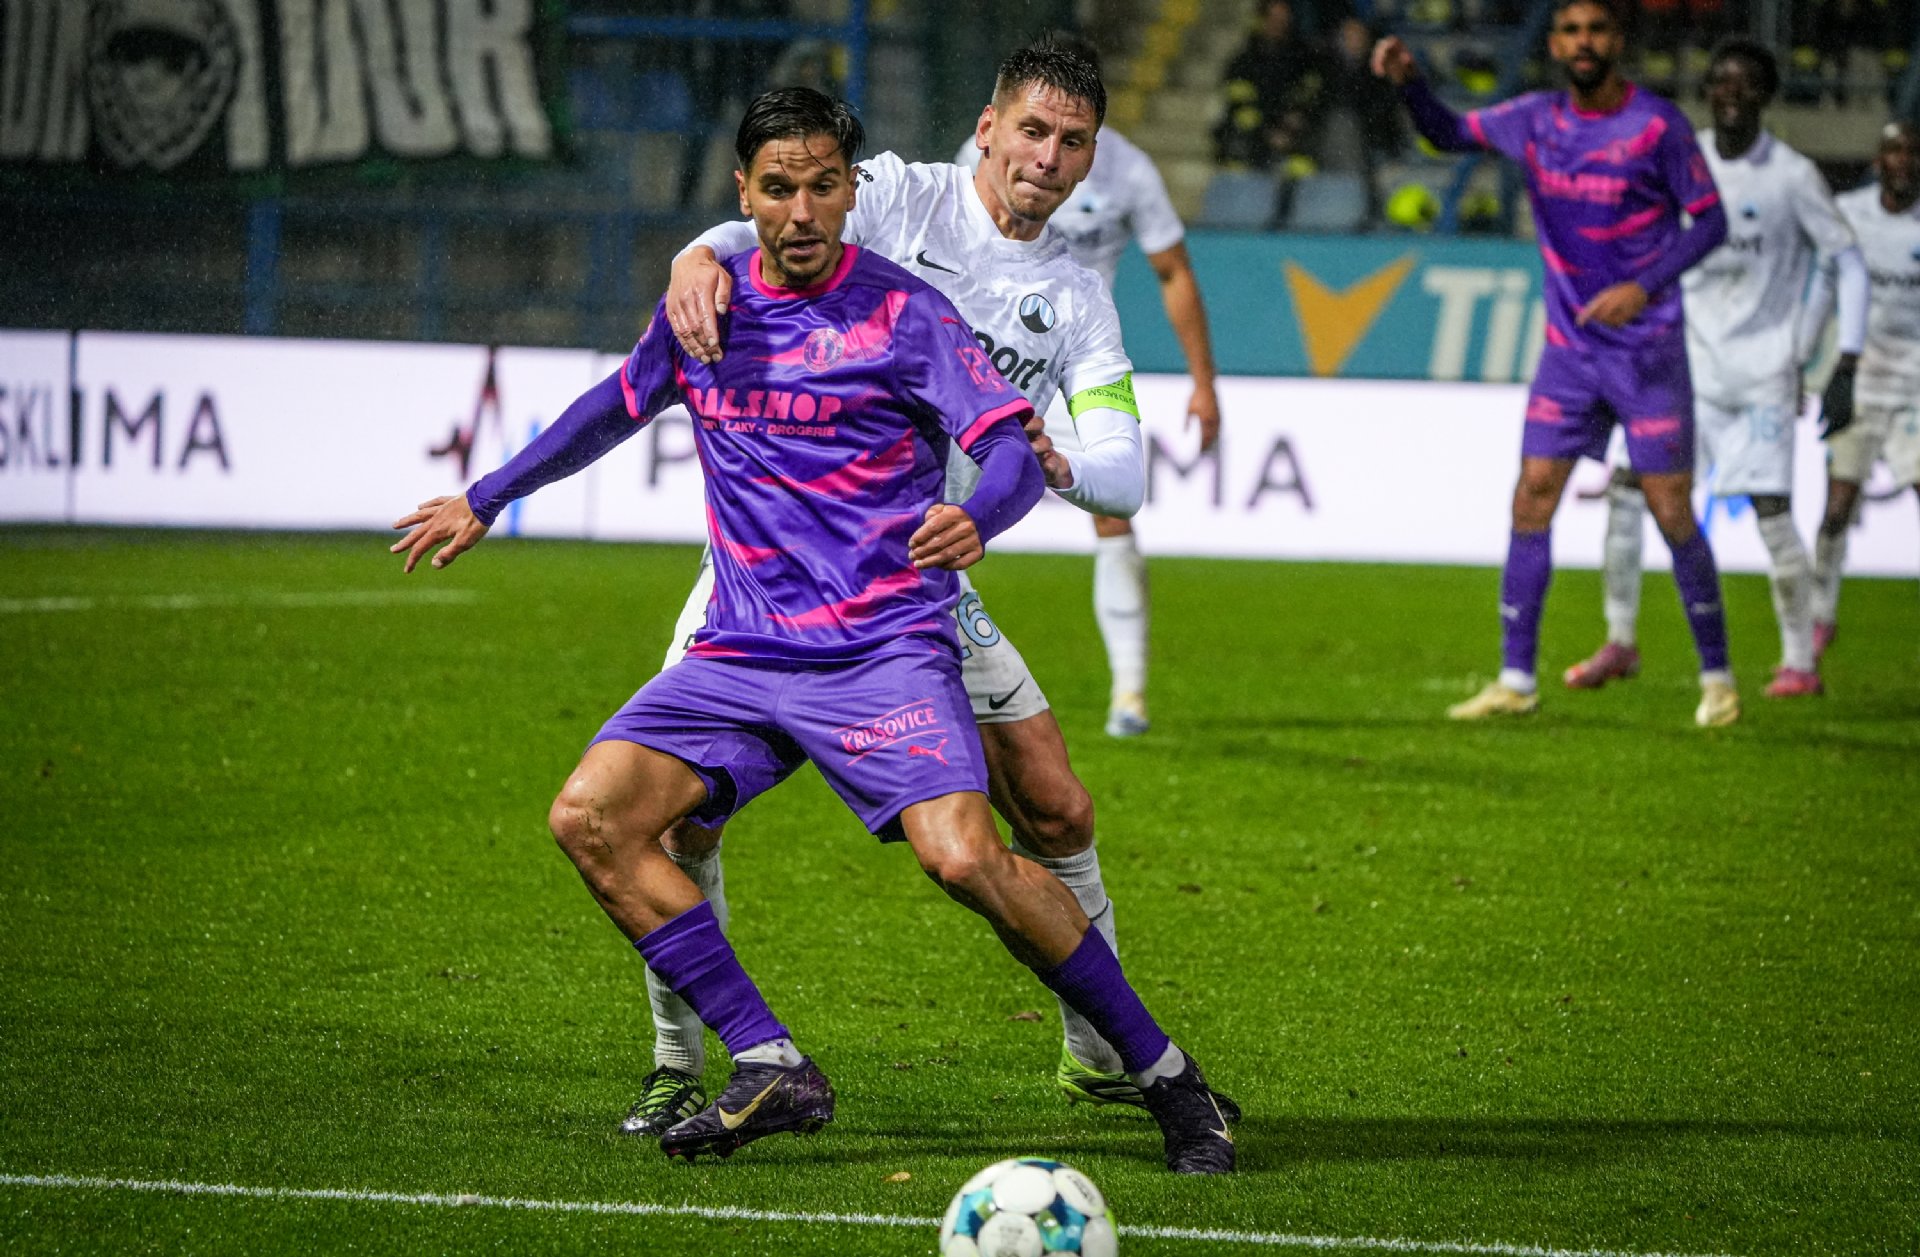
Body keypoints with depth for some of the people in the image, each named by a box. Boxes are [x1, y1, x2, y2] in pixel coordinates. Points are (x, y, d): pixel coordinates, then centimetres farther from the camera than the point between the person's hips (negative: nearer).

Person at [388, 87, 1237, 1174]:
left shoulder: (903, 313, -5)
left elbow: (1015, 451, -12)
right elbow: (618, 405, 28)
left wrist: (977, 517, -35)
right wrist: (487, 499, 34)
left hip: (887, 648, -5)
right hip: (744, 654, 6)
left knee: (966, 858, -25)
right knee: (590, 817, -13)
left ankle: (1167, 1075, -9)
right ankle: (771, 1069, -8)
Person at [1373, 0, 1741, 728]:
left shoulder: (1656, 126, -9)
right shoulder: (1535, 121, 4)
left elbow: (1711, 221, -5)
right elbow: (1449, 134, 17)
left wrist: (1644, 286, -18)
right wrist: (1407, 83, -3)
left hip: (1648, 347, -4)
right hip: (1568, 350, 4)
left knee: (1671, 510, -4)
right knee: (1531, 500, -2)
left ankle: (1717, 676, 9)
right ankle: (1516, 680, 3)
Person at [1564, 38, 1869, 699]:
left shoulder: (1792, 176, -5)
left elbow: (1849, 264, -2)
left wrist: (1847, 359, -10)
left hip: (1762, 371, -4)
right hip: (1687, 362, 4)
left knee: (1771, 510, -8)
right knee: (1627, 483, -7)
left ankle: (1799, 661, 3)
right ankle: (1620, 644, 3)